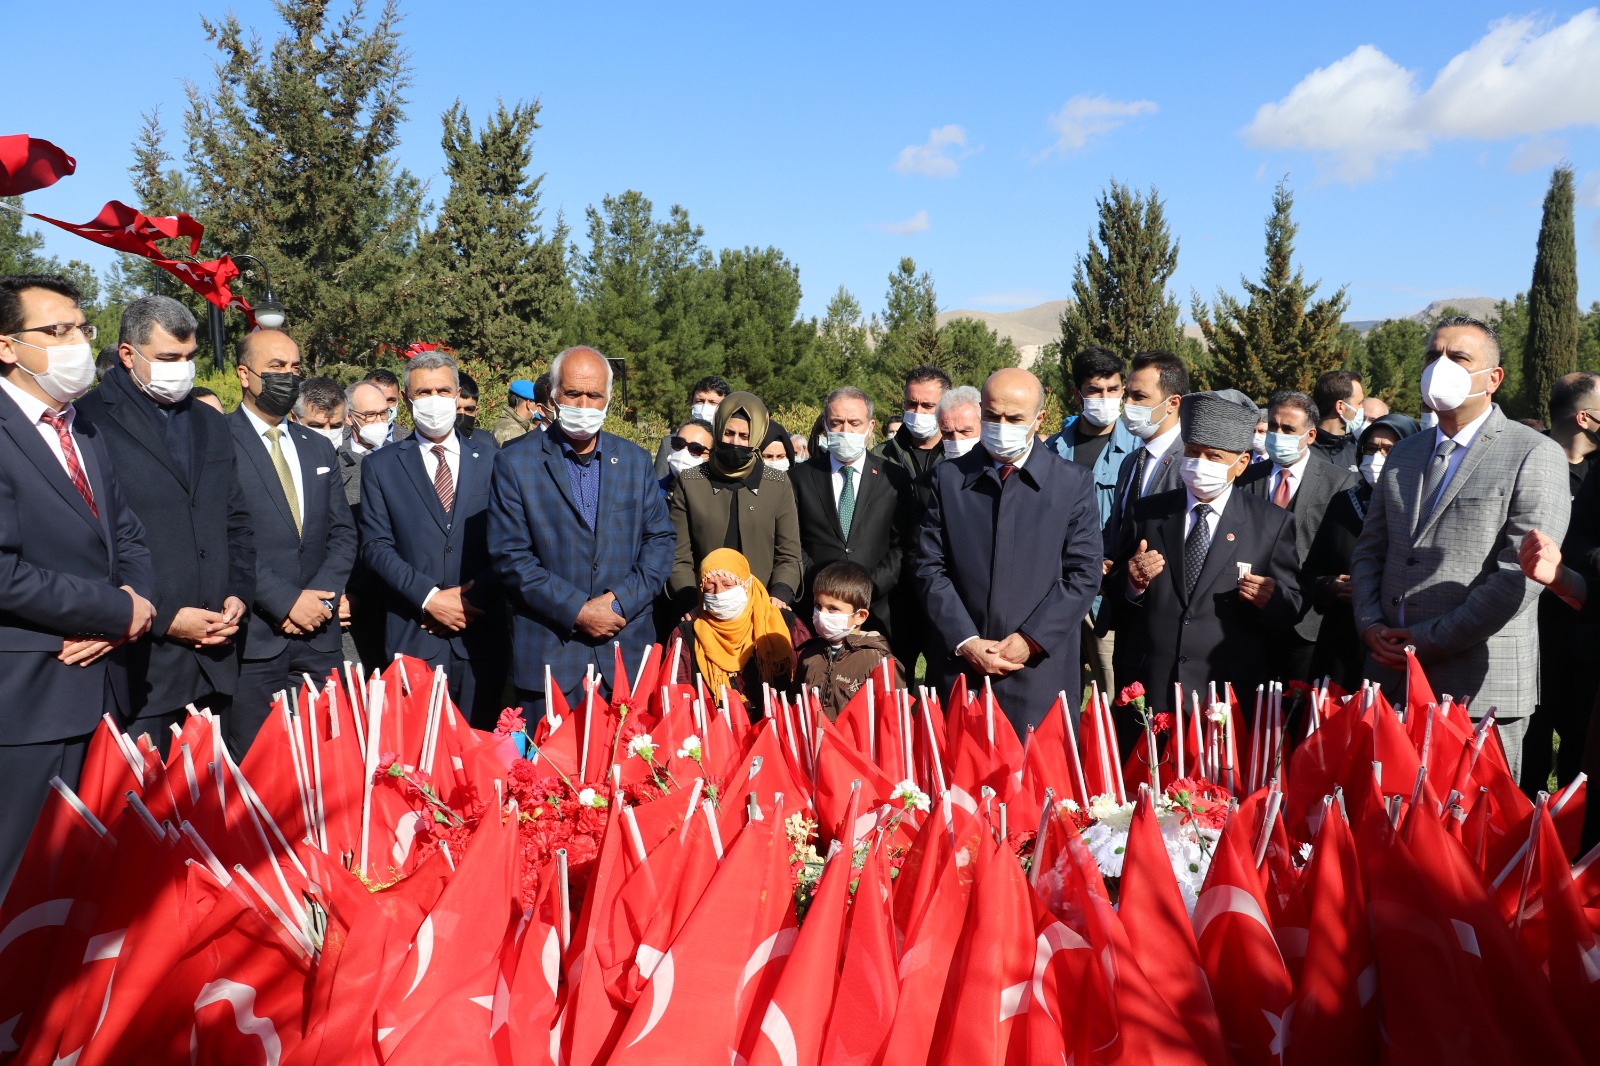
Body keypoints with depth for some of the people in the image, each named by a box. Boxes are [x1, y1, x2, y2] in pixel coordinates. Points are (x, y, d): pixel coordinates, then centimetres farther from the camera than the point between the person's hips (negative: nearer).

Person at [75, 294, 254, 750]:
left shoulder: (209, 422, 16)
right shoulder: (90, 422, -6)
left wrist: (239, 594, 3)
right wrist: (163, 618, -12)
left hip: (216, 657, 5)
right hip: (143, 659, -5)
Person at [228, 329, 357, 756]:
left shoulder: (319, 449, 16)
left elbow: (343, 533, 12)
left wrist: (320, 597, -4)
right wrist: (286, 602, -14)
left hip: (318, 639, 5)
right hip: (251, 639, -5)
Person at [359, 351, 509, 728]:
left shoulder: (491, 459, 9)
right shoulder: (380, 466, 7)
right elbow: (375, 546, -1)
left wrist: (473, 598, -9)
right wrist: (429, 598, -12)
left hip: (481, 632, 1)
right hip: (413, 638, -1)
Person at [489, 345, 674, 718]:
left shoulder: (635, 460, 7)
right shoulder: (514, 463, -2)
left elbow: (659, 540, 6)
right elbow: (509, 557, -7)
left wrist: (622, 601, -9)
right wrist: (577, 611, -13)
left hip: (628, 648, 3)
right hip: (548, 656, -2)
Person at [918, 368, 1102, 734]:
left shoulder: (1074, 483, 3)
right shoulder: (948, 477, 6)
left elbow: (1084, 573, -1)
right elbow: (930, 567, 2)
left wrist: (1031, 639, -9)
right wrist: (966, 642, -7)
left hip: (1041, 669, -1)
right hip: (958, 667, 1)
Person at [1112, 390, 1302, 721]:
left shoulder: (1273, 522, 2)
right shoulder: (1148, 512, 6)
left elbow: (1292, 609, 1)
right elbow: (1116, 595, 8)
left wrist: (1273, 598, -20)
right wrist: (1133, 582, -13)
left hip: (1232, 693, -1)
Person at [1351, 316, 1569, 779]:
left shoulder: (1535, 456, -5)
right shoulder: (1403, 454, 15)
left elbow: (1519, 576, -14)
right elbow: (1369, 550, 15)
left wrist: (1428, 640, -14)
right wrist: (1371, 624, -1)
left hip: (1480, 688, -5)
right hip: (1392, 678, 5)